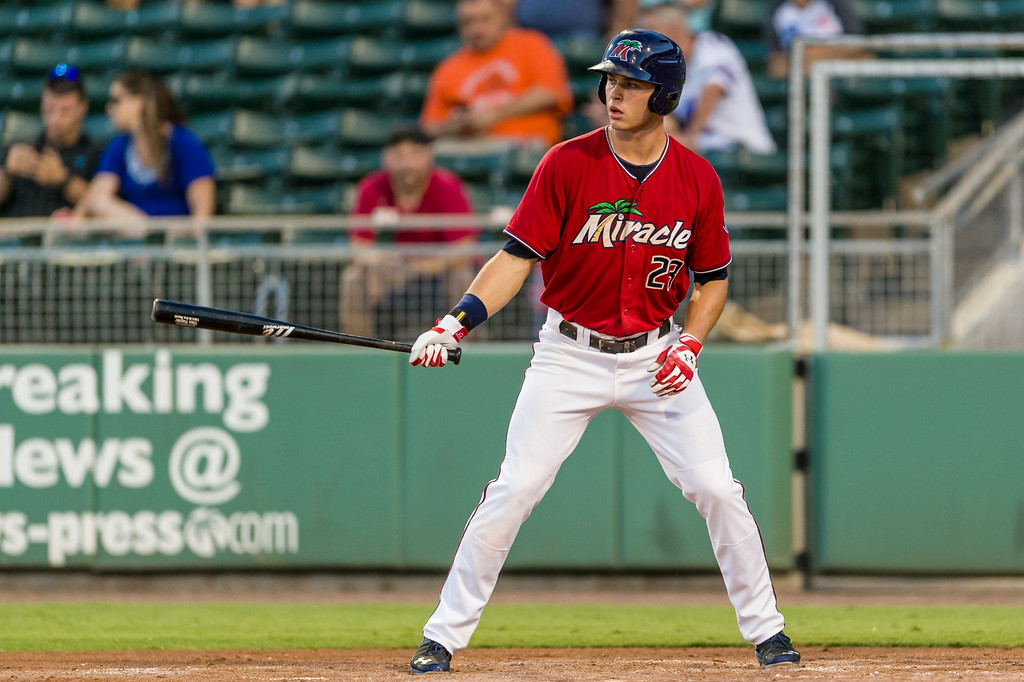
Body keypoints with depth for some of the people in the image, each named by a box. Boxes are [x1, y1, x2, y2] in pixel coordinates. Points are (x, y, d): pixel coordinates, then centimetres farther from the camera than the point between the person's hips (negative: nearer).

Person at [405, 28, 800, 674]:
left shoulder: (697, 178, -4)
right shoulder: (567, 165, -10)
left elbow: (713, 276, 7)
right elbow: (518, 256, -11)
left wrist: (690, 343, -10)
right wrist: (457, 321, -24)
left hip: (656, 355, 1)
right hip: (570, 351, -1)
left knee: (718, 491, -4)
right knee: (513, 491, -8)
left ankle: (765, 628, 12)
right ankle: (444, 634, 1)